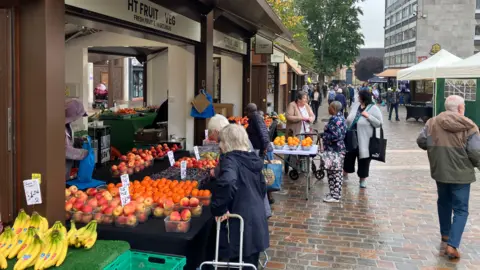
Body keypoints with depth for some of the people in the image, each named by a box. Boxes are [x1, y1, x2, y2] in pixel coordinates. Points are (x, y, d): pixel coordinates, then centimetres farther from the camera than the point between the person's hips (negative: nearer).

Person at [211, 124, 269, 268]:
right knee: (251, 263, 19)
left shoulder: (230, 160, -16)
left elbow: (227, 182, -36)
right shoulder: (252, 159, 9)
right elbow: (262, 187, 19)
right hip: (256, 218, 8)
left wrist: (220, 208, -25)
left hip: (240, 221, -8)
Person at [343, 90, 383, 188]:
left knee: (363, 158, 5)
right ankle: (345, 173, 34)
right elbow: (349, 119, 14)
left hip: (364, 139, -4)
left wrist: (368, 116, -22)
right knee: (349, 155, 15)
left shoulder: (374, 109, -10)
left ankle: (363, 178, 21)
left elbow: (379, 123, -15)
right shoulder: (355, 105, 6)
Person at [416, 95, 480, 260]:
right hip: (461, 174, -4)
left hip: (439, 171, 4)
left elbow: (421, 142, 2)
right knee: (461, 209, 4)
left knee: (444, 202, 25)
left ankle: (445, 234, 39)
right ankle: (452, 245, -6)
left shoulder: (432, 123, -4)